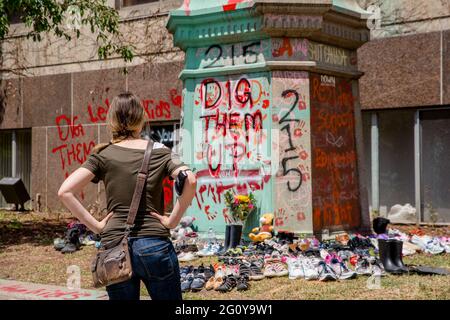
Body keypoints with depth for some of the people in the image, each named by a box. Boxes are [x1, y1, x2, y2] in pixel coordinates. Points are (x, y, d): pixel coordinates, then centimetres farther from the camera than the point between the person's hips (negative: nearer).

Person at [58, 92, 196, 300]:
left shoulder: (103, 156, 3)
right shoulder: (159, 152, 3)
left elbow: (65, 192, -7)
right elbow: (189, 181, -14)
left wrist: (95, 225, -1)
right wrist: (172, 221, -6)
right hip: (154, 245, -1)